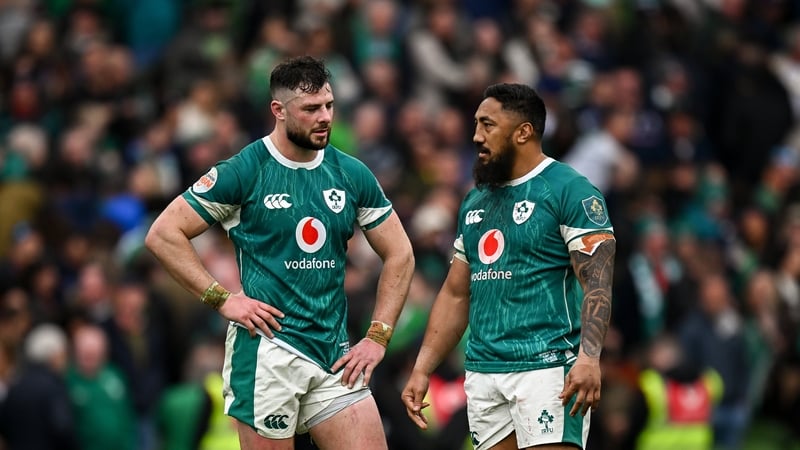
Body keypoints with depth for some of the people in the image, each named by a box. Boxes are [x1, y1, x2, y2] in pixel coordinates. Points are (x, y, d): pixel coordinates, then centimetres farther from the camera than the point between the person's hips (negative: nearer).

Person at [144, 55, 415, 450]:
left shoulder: (352, 174, 8)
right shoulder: (243, 171, -5)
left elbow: (399, 255, 15)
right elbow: (162, 234, -6)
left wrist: (378, 337, 6)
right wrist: (222, 299, -10)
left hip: (335, 357, 5)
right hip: (267, 350, -4)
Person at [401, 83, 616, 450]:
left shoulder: (570, 191, -5)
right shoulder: (475, 201, 18)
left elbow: (597, 284, -13)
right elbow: (455, 294, 22)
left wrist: (589, 357, -27)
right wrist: (421, 370, 16)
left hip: (547, 367, -7)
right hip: (483, 374, 7)